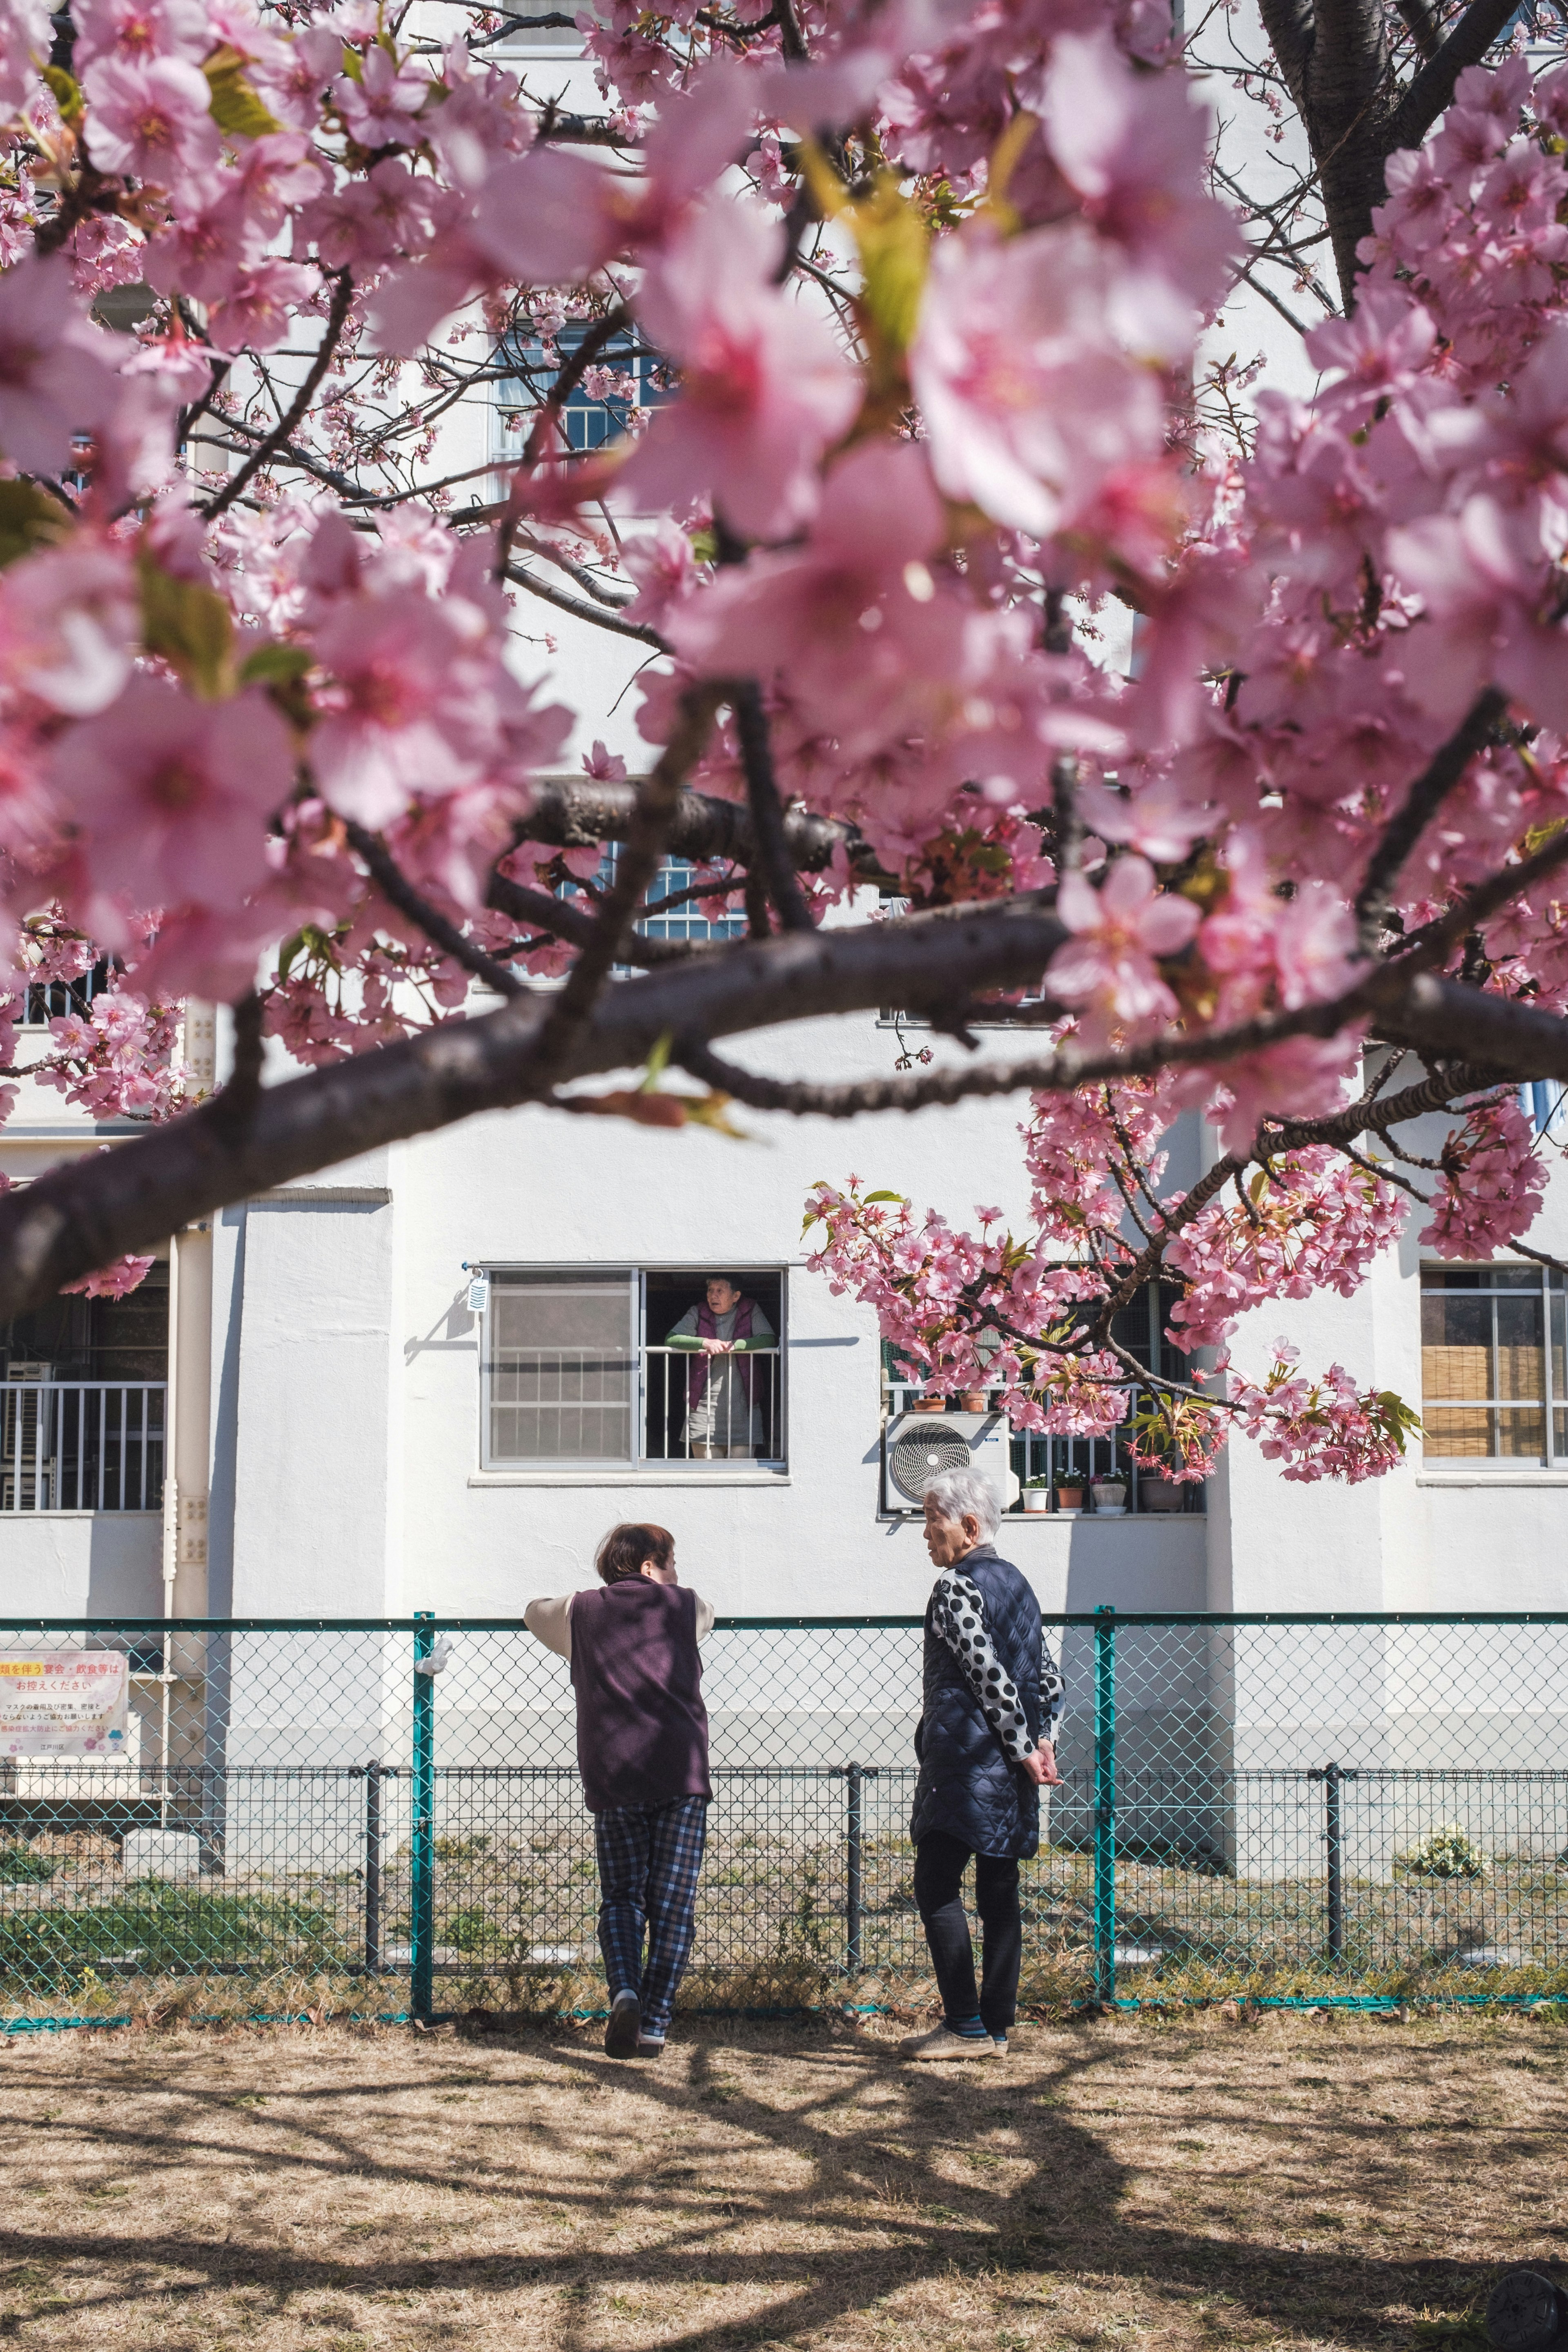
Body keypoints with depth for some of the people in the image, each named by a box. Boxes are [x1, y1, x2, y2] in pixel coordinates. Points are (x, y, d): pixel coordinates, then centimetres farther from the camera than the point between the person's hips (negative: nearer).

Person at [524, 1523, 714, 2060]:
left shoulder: (580, 1614, 14)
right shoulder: (684, 1606, 13)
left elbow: (534, 1612, 35)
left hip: (612, 1779, 1)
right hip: (682, 1776, -1)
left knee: (621, 1898, 12)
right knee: (672, 1905, 3)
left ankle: (624, 1991, -13)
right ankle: (654, 2027, -3)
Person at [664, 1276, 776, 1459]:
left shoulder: (751, 1311, 6)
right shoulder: (698, 1313, 7)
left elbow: (769, 1339, -6)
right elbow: (671, 1339, -4)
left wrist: (735, 1345, -20)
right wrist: (705, 1343, -19)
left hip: (743, 1403, -1)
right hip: (704, 1403, 1)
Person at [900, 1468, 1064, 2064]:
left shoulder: (956, 1587, -11)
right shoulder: (1015, 1582, 16)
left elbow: (989, 1675, -17)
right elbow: (1047, 1673, 16)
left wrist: (1023, 1751, -12)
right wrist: (1042, 1742, 8)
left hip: (966, 1761, -9)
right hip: (1010, 1768, 9)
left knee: (936, 1886, -5)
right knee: (998, 1890, 9)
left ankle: (966, 2026, -8)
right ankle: (997, 2024, 11)